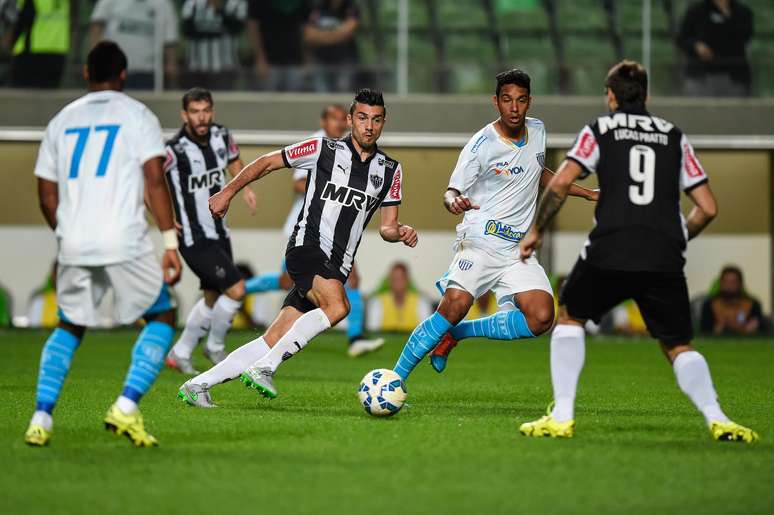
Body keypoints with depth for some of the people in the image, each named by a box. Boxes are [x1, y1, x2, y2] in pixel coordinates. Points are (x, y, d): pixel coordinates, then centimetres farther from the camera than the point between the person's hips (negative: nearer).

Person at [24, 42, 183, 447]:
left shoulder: (61, 121, 16)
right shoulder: (137, 116, 4)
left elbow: (47, 195, 15)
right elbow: (154, 182, -6)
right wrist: (171, 242, -6)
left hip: (74, 246, 4)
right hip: (125, 242, -4)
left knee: (69, 326, 20)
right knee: (162, 317, 11)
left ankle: (41, 417, 5)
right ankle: (125, 408, -5)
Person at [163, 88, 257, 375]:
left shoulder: (221, 136, -1)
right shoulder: (175, 151, -23)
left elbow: (233, 160, 21)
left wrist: (244, 187, 4)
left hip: (219, 233, 8)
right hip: (194, 239, -8)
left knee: (213, 299, 17)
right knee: (236, 289, -13)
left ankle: (180, 354, 32)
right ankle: (215, 347, 10)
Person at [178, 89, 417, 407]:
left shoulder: (390, 171, 12)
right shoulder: (324, 150, 0)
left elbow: (386, 227, 15)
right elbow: (267, 163, 9)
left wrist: (400, 232, -8)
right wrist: (228, 192, 6)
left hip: (336, 270, 5)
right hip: (307, 247, -5)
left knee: (274, 343, -3)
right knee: (337, 306, -33)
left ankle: (198, 385, 5)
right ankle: (263, 368, -26)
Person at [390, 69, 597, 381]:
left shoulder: (537, 131, 10)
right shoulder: (482, 144, -8)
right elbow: (452, 192, -4)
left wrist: (587, 193, 29)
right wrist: (454, 202, -28)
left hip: (518, 248, 5)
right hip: (480, 237, -5)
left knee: (541, 319, -16)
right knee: (457, 304, -27)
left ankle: (457, 332, 3)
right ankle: (396, 377, -14)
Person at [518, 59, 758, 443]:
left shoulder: (599, 130, 10)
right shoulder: (675, 137, 17)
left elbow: (560, 184, -3)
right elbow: (708, 208, 13)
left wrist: (536, 231, 10)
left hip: (610, 252, -2)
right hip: (665, 260, 2)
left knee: (569, 317, 22)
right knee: (678, 346, 13)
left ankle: (562, 416, 10)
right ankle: (716, 418, -12)